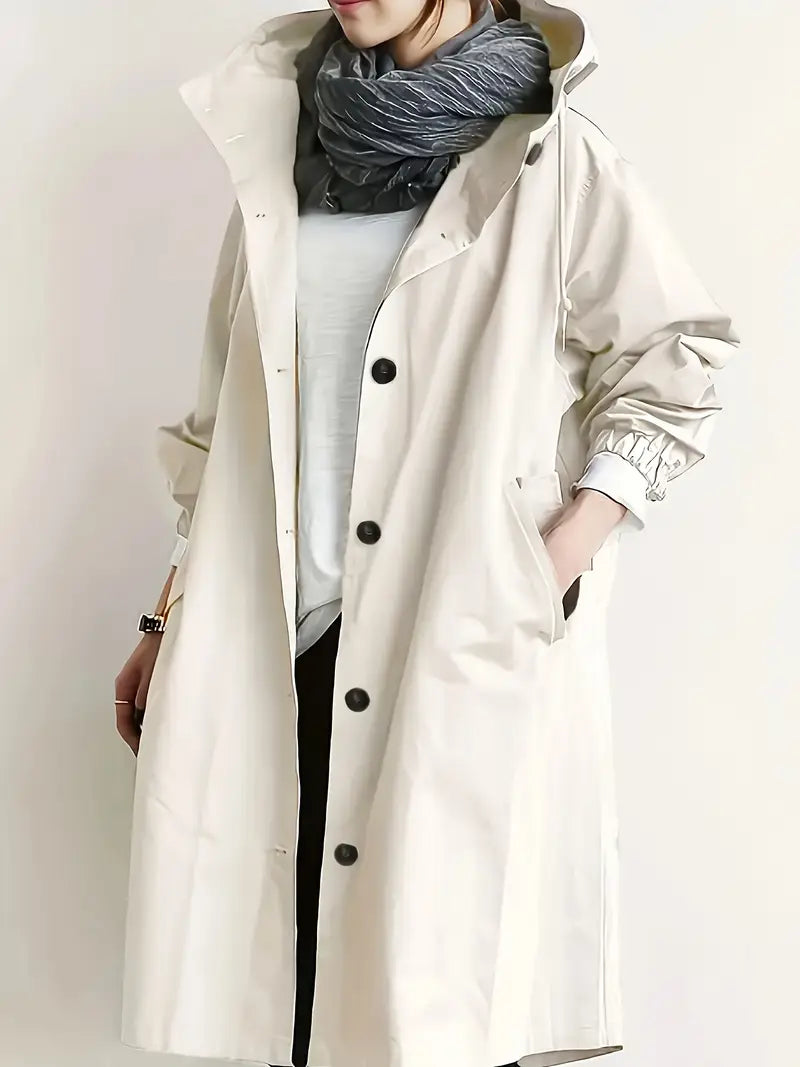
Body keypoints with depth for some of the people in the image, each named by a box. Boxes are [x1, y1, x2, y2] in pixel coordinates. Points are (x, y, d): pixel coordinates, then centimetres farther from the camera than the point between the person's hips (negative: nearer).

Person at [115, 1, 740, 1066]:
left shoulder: (551, 163, 0)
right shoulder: (280, 154, 14)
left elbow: (674, 379, 1)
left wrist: (544, 577, -10)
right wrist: (170, 625, 17)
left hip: (465, 652, -4)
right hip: (277, 647, 4)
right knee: (289, 981, 2)